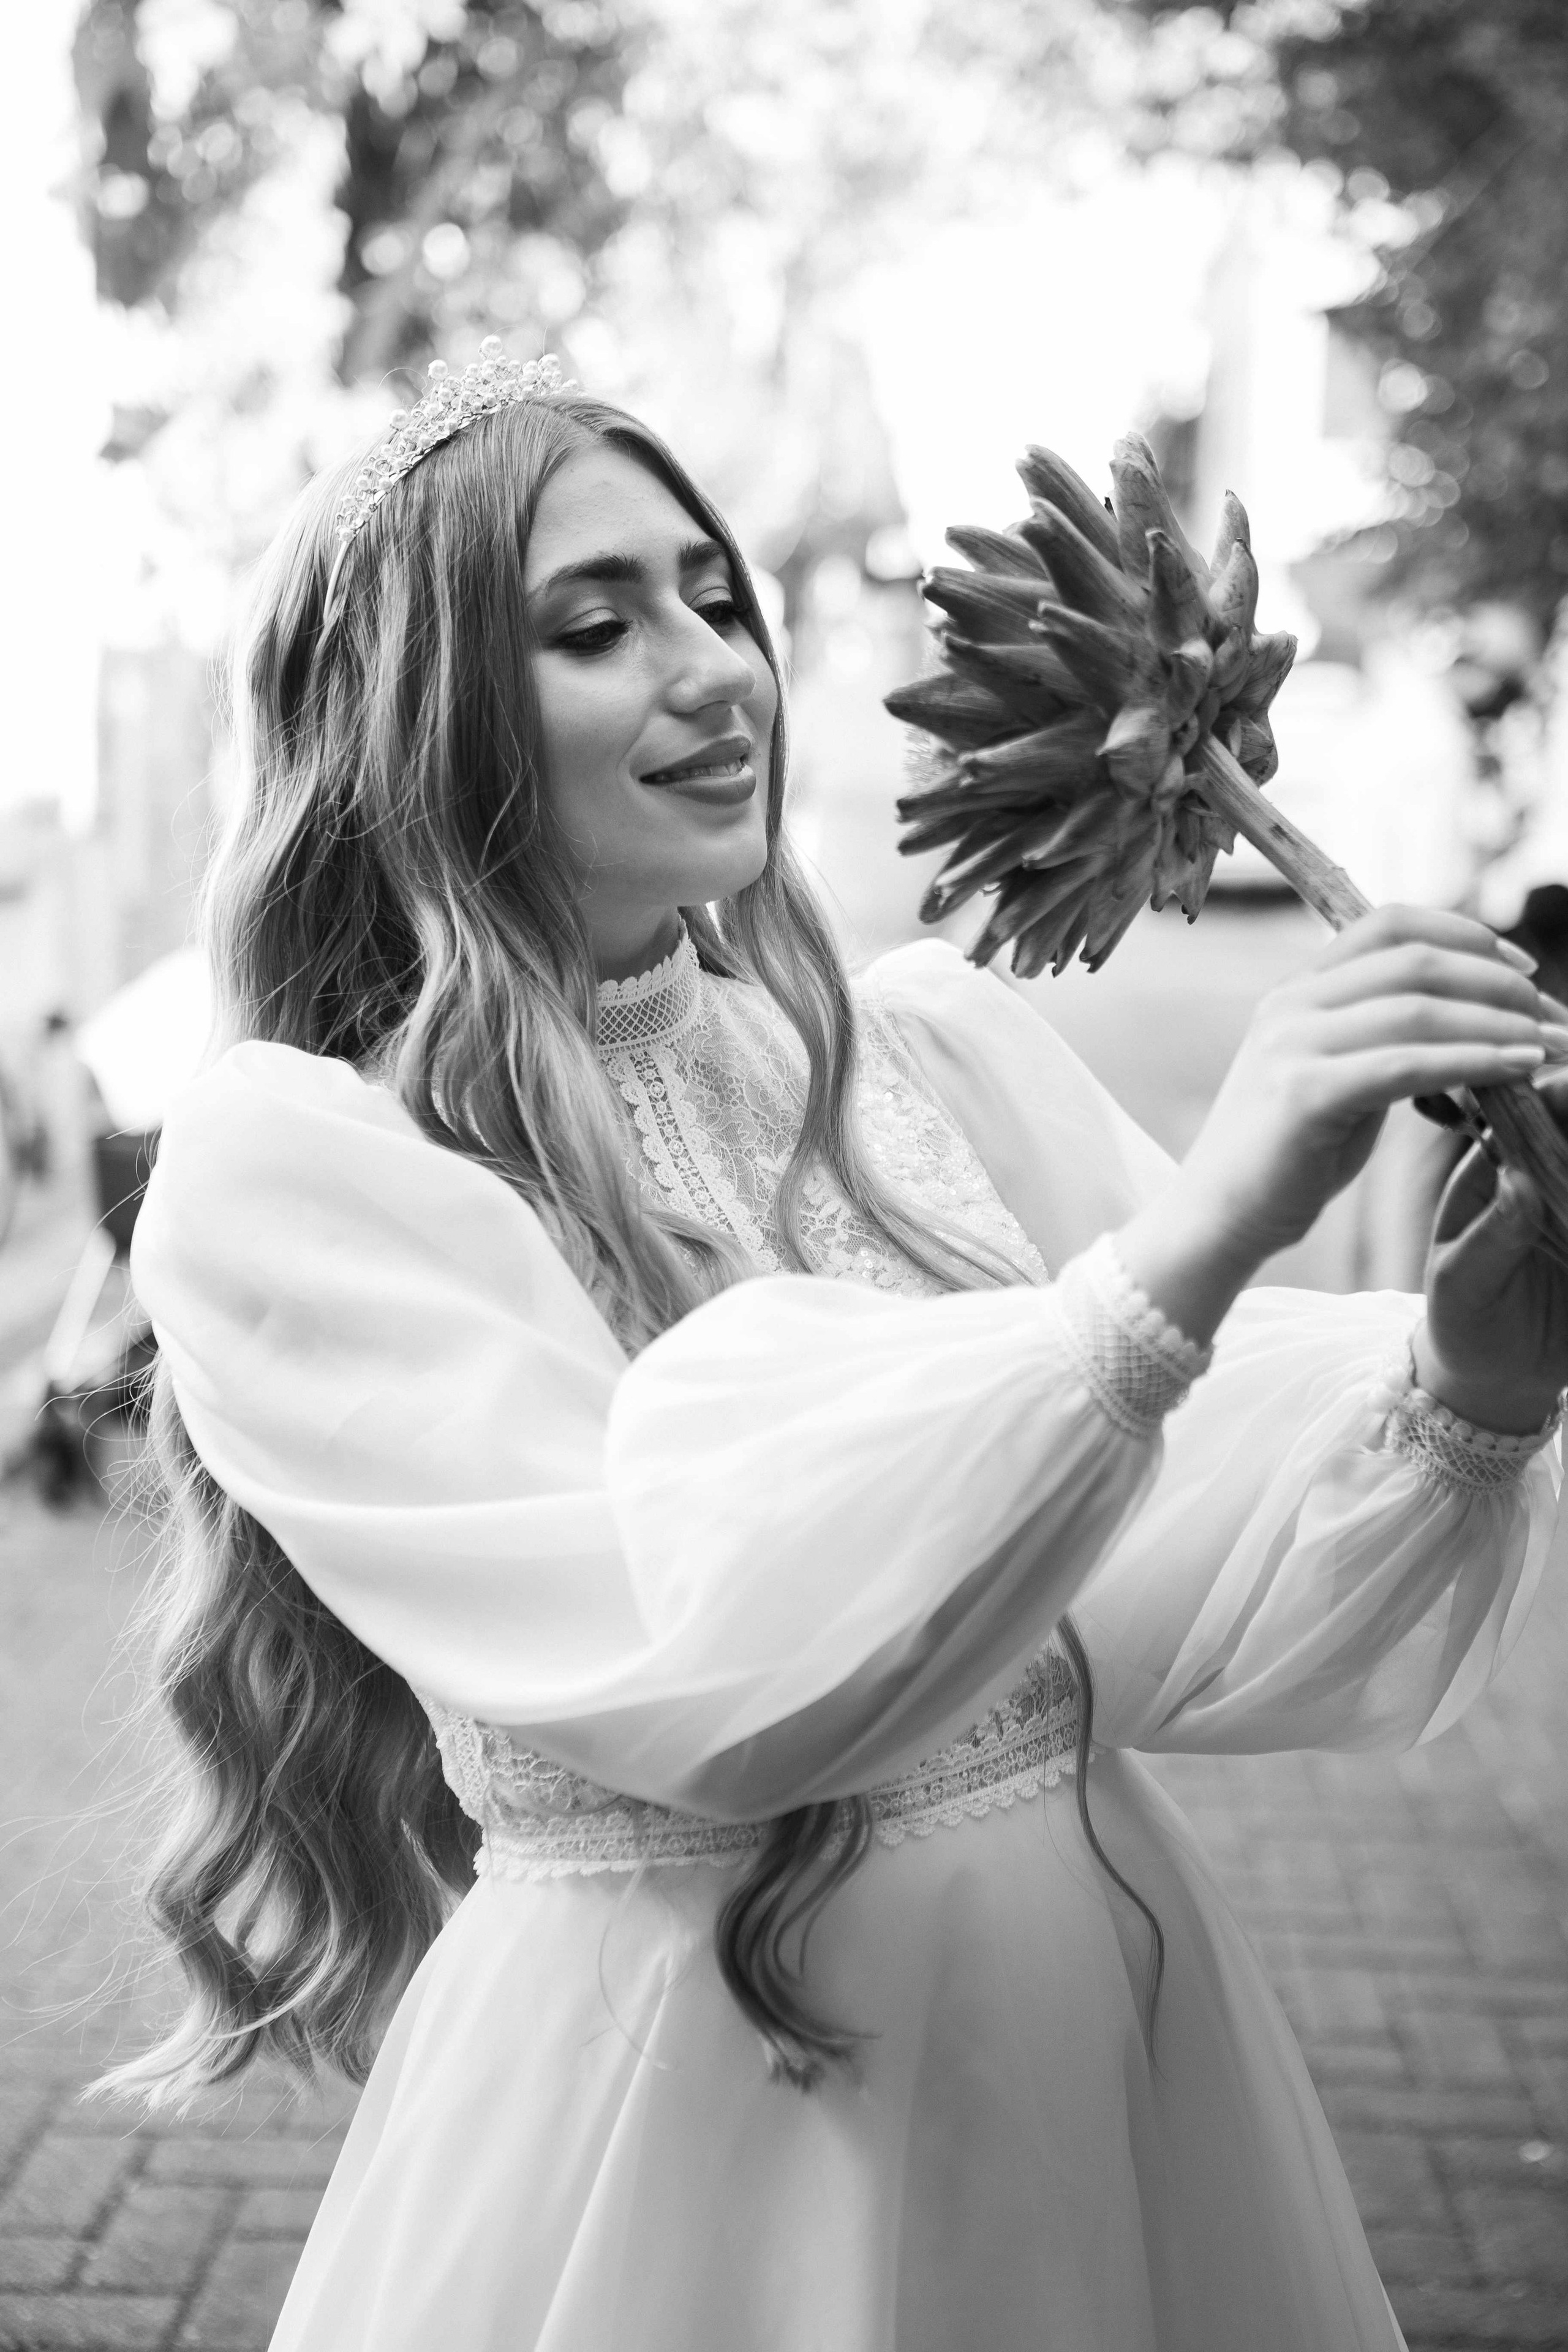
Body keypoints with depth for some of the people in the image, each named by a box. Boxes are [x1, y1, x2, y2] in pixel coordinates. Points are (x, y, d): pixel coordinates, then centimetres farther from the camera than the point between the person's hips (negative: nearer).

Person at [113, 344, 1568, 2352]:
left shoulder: (930, 1042, 0)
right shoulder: (292, 1165, -12)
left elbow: (1185, 1600, -5)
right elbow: (690, 1665, -23)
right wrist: (1191, 1242, -30)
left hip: (1118, 2024, 4)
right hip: (677, 2099, -4)